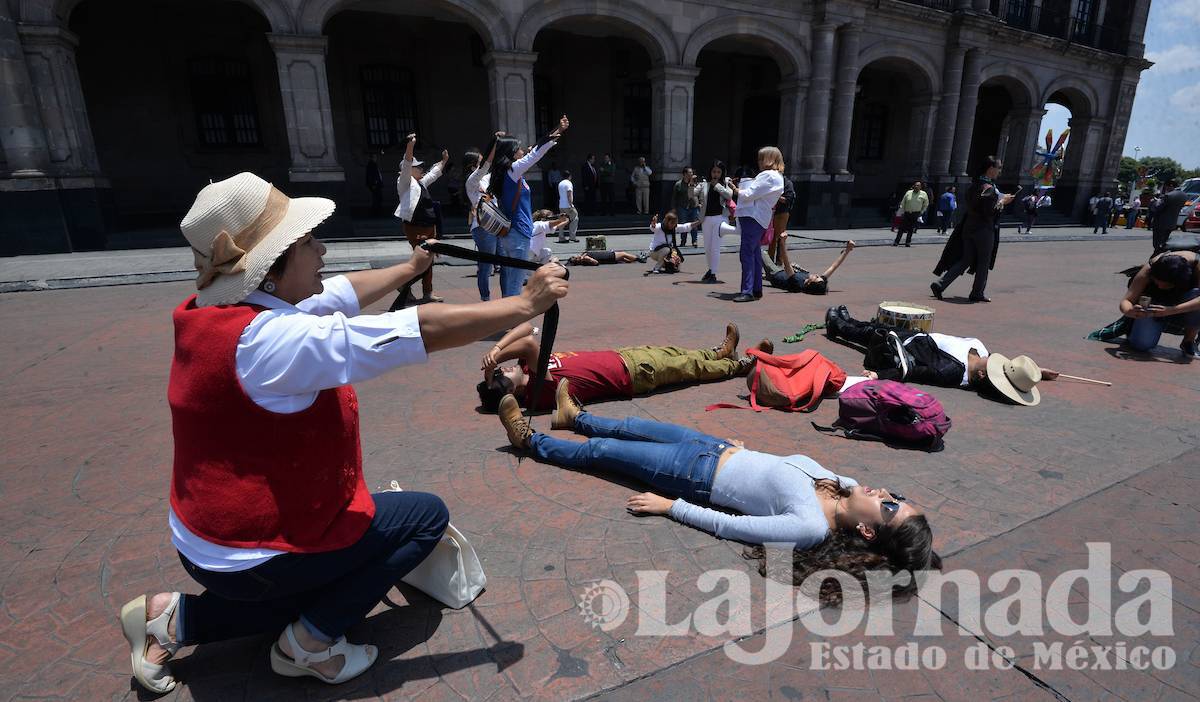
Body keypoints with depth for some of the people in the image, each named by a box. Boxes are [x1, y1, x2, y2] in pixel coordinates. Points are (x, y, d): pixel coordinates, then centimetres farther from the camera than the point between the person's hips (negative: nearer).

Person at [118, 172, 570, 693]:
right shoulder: (270, 339, -33)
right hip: (247, 558, -9)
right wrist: (527, 303, -25)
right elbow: (427, 330, -34)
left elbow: (344, 293, 8)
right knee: (426, 516, 0)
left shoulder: (217, 311, -4)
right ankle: (309, 641, 7)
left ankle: (174, 619, 22)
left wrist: (410, 268, 21)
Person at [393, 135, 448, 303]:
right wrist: (410, 146, -35)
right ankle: (405, 286, 4)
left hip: (429, 227, 9)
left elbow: (434, 173, 35)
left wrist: (443, 161, 40)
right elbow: (406, 165, -22)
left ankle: (427, 293, 18)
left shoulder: (421, 183, 19)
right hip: (415, 228, -9)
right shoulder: (405, 182, -6)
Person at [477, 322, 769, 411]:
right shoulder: (541, 391, -34)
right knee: (691, 367, 13)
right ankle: (739, 365, 38)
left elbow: (527, 328, -16)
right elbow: (530, 342, -49)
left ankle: (720, 352, 48)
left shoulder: (528, 370, -10)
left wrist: (495, 349, -28)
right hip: (631, 373, -7)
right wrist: (498, 356, -36)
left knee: (671, 352, 23)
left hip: (617, 356, 7)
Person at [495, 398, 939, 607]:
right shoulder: (847, 488, -10)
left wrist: (669, 506, -20)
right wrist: (741, 448, 13)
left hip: (697, 475, -7)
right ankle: (575, 416, 53)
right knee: (635, 426, 23)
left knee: (600, 450, 8)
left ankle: (530, 441, 35)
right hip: (718, 448, 7)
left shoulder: (812, 526, -31)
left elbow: (727, 525, -26)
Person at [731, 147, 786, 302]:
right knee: (754, 253, 14)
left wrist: (737, 191, 3)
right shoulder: (776, 176, 21)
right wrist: (740, 190, 10)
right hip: (757, 218, 11)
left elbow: (750, 194, -15)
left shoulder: (769, 176, -12)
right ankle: (756, 289, 22)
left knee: (747, 253, -13)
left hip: (753, 218, -11)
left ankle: (748, 292, -15)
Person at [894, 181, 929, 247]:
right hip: (907, 213, 1)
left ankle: (908, 242, 8)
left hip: (916, 214, -1)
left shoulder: (923, 194, 3)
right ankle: (896, 242, 1)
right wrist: (902, 212, 4)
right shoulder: (908, 193, 6)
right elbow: (903, 203, 9)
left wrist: (922, 212, 7)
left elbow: (926, 204, 14)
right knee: (902, 228, -2)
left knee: (911, 229, 0)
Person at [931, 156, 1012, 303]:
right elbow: (989, 211, -20)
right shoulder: (989, 187, -16)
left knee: (965, 260, 10)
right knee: (983, 263, 6)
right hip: (984, 230, -7)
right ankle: (978, 294, 15)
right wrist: (1002, 202, -4)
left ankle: (940, 284, -4)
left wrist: (999, 199, 19)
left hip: (968, 227, 7)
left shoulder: (974, 185, 10)